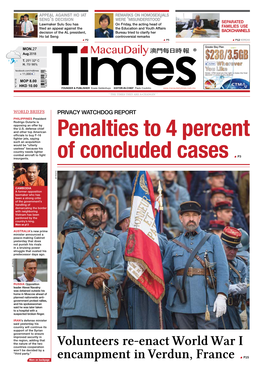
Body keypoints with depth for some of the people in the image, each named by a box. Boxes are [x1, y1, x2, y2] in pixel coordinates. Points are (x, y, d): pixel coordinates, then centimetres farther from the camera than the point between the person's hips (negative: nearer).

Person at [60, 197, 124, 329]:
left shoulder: (114, 241, 20)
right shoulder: (72, 238, 14)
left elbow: (119, 269, 8)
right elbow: (65, 266, -2)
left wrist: (104, 278, -15)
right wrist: (89, 278, -17)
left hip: (105, 302, 2)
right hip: (79, 302, -2)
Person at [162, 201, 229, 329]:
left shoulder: (213, 240, 9)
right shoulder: (174, 244, 14)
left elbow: (222, 269, 1)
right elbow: (166, 273, 15)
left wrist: (221, 296, -12)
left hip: (206, 303, -2)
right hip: (182, 304, 2)